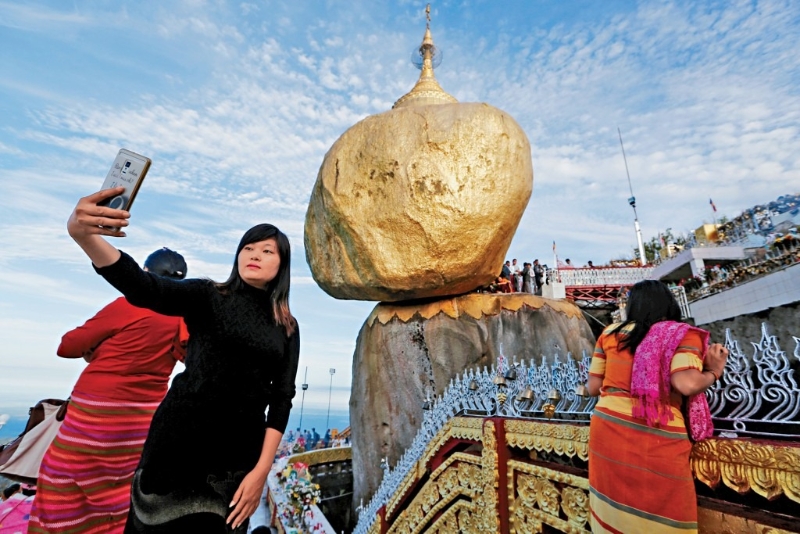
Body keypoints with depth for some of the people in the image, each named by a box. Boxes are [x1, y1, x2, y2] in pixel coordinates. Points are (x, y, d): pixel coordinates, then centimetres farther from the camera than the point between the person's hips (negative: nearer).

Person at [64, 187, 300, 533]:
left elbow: (282, 398, -1)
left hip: (240, 454, 2)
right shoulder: (207, 296, -3)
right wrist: (82, 233, -38)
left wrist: (262, 470, -8)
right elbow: (143, 289, -21)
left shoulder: (287, 328, 1)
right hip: (178, 438, -1)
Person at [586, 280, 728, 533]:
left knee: (612, 512, 19)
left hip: (606, 430, 3)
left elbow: (593, 387, 6)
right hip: (657, 441, -3)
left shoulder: (610, 333, 6)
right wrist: (713, 372, 3)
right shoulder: (683, 334, -1)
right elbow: (687, 384, -17)